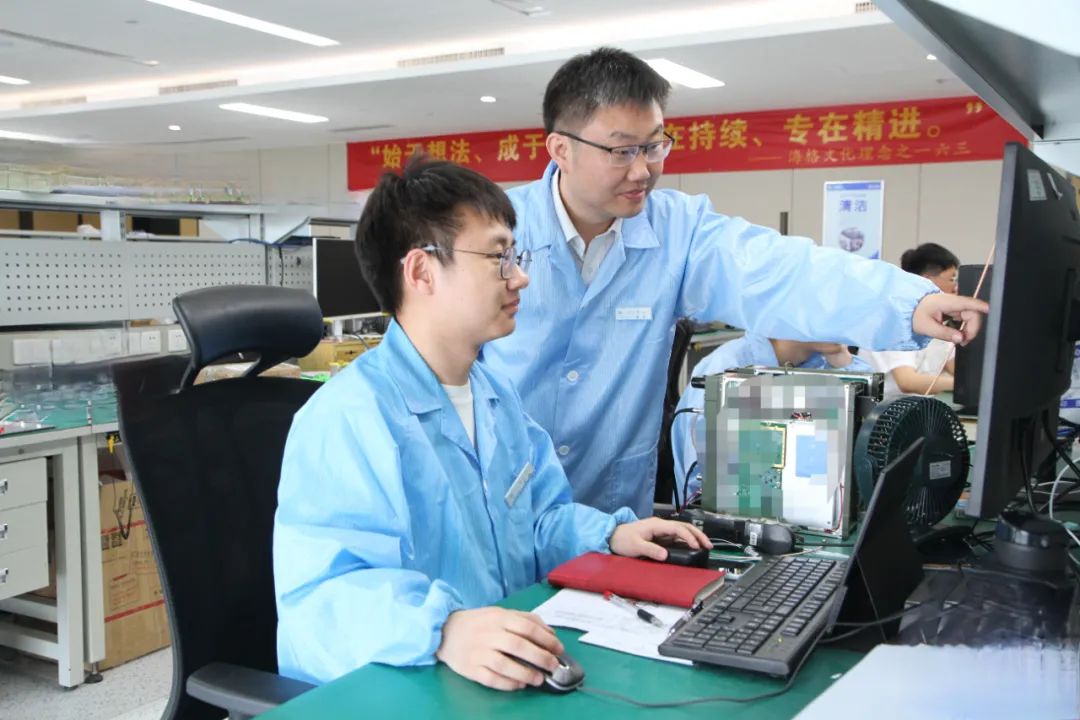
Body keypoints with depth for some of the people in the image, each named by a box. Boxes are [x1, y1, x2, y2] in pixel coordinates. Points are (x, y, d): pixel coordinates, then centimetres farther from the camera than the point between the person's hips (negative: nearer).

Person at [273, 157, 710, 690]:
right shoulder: (345, 422, -20)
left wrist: (610, 535, 5)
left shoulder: (496, 395, 12)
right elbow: (319, 596, -27)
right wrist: (441, 630, -41)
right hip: (392, 693, -6)